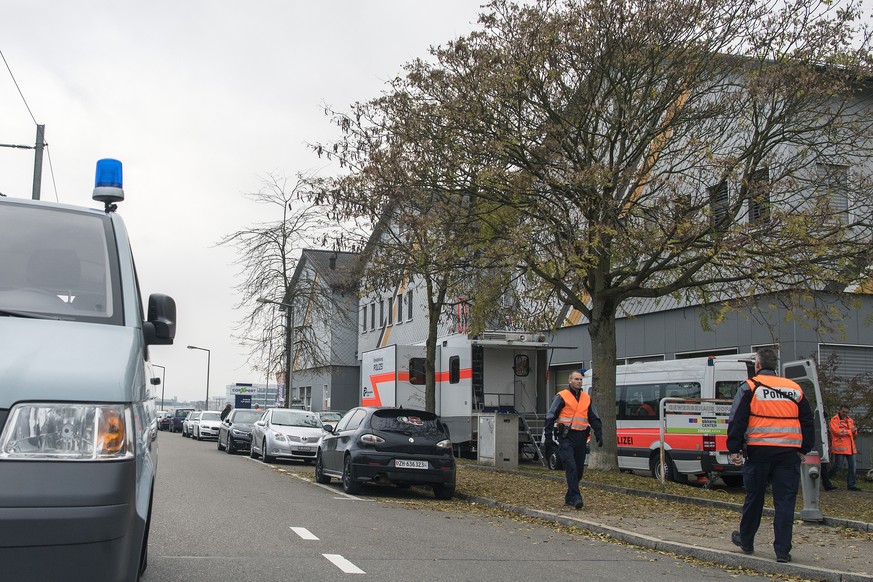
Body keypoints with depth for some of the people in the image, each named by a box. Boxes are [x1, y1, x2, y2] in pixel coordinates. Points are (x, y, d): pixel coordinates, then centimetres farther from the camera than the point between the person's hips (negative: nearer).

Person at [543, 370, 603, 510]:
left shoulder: (587, 398, 15)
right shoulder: (562, 396, -1)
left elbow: (594, 418, 21)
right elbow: (550, 416, -1)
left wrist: (599, 435, 12)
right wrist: (548, 433, -8)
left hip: (581, 438, 6)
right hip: (566, 437, -6)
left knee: (579, 469, 9)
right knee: (571, 467, -14)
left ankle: (569, 498, 21)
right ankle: (575, 498, -17)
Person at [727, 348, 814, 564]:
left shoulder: (750, 386, 1)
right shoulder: (794, 388, 14)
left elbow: (737, 420, -5)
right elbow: (807, 422, 18)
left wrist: (734, 449, -3)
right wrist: (804, 449, 25)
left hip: (759, 450, -2)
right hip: (789, 452, 2)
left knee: (754, 497, 10)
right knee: (785, 501, 3)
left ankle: (746, 541, 25)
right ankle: (783, 551, 0)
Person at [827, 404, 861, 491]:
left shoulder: (850, 420, 17)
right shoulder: (834, 420, -5)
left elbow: (854, 433, 22)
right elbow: (837, 431, -19)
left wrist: (855, 431, -3)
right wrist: (850, 431, -13)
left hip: (850, 447, 7)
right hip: (839, 447, -7)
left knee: (852, 466, 5)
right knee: (837, 465, -4)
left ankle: (851, 485, 11)